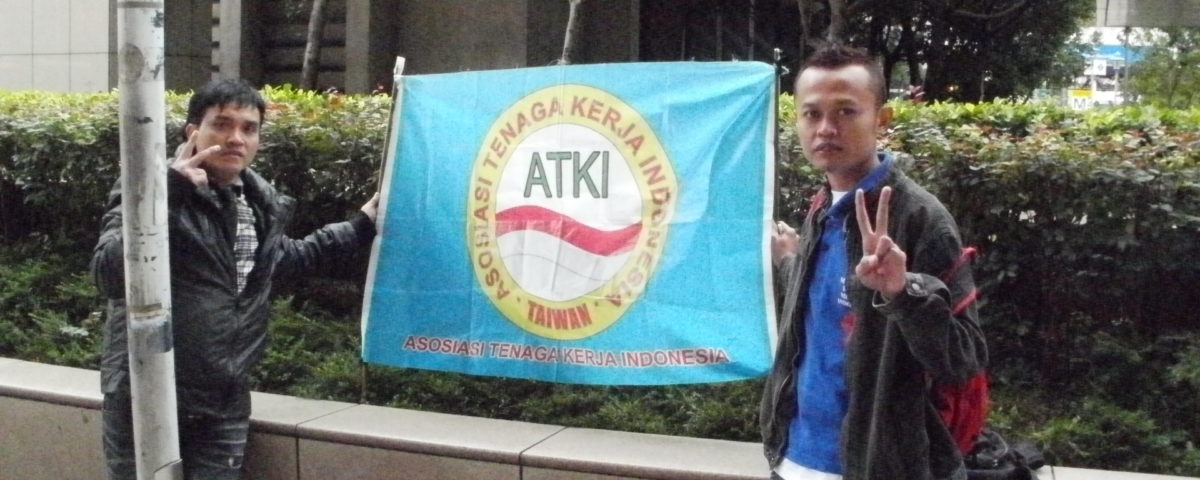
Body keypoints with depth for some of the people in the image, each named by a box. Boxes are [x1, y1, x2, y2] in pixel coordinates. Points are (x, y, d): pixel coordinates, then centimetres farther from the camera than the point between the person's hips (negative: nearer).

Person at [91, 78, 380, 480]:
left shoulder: (261, 203, 9)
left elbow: (288, 258, 30)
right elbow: (109, 276, -24)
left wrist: (361, 227, 27)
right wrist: (166, 191, -30)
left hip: (224, 404, 5)